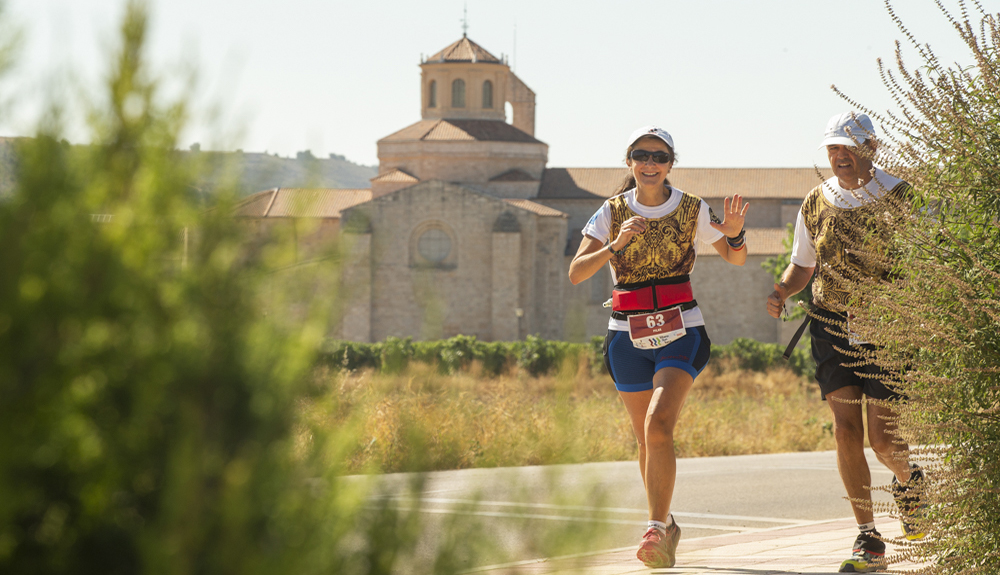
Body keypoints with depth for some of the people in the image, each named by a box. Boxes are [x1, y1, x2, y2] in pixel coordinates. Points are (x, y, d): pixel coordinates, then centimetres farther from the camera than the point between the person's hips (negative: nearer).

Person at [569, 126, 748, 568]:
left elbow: (737, 258, 10)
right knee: (646, 438, 10)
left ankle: (656, 527, -20)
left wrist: (735, 234, -13)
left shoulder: (691, 210, -1)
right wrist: (616, 245, -23)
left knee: (659, 425, -22)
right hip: (628, 336, 2)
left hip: (681, 334, -2)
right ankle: (666, 528, 29)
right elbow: (576, 273, -8)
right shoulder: (612, 213, 0)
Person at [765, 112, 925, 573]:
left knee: (883, 439, -7)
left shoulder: (901, 198, -5)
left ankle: (908, 480, 30)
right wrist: (782, 292, -4)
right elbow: (802, 266, 17)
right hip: (831, 327, 3)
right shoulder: (816, 205, 5)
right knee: (846, 431, -6)